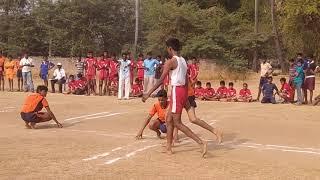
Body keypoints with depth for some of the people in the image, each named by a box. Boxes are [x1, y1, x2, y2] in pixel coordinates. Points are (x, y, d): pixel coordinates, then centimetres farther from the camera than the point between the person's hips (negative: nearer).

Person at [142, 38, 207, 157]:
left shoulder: (171, 62, -12)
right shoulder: (183, 61, 13)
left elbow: (161, 80, -16)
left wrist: (149, 93, -13)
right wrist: (185, 98, 22)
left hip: (176, 90, -9)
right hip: (183, 90, 9)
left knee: (177, 123, -4)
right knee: (169, 119, 15)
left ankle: (201, 142, -11)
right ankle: (168, 147, 19)